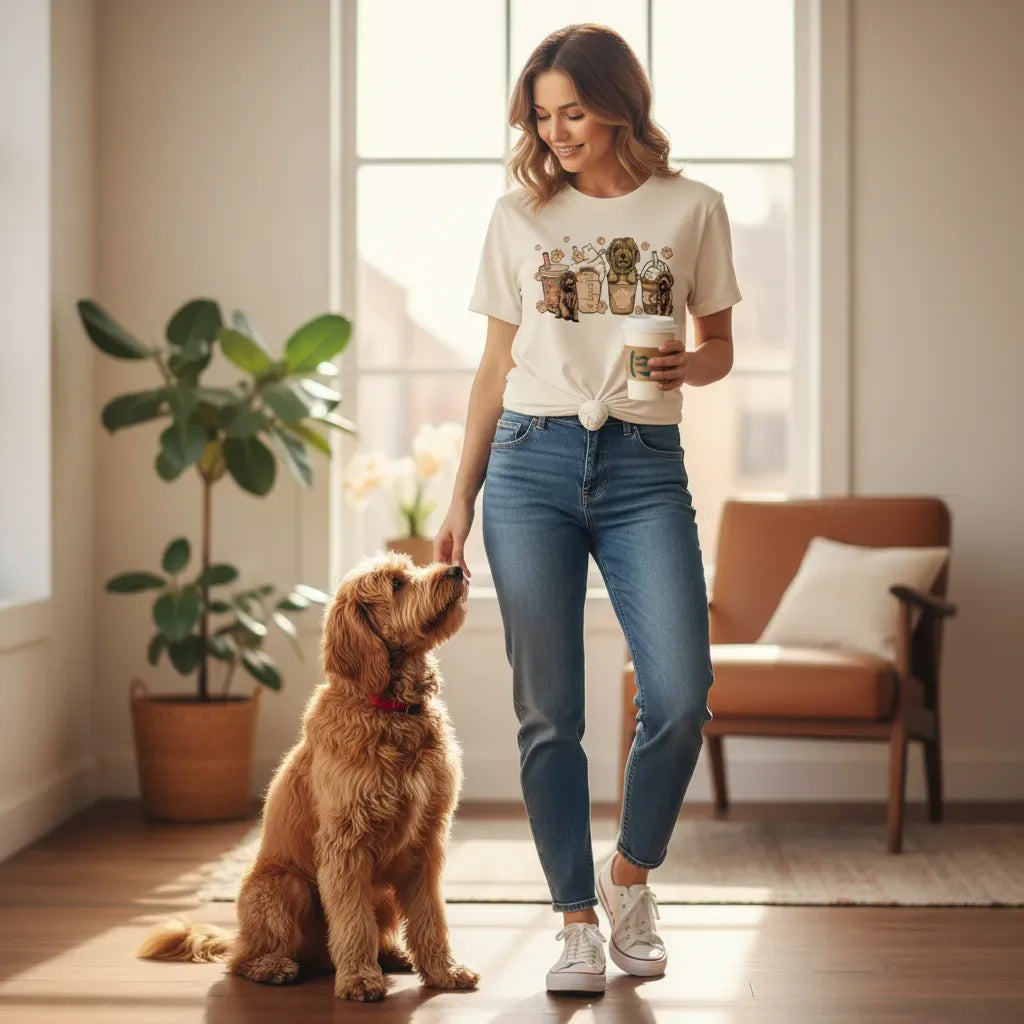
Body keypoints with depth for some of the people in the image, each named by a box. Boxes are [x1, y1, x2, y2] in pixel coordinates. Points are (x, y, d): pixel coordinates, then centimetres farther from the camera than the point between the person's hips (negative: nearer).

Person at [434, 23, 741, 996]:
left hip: (644, 469, 0)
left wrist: (687, 366, -11)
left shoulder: (692, 208, 6)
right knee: (548, 712, -1)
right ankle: (576, 923, 12)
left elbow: (720, 344, 13)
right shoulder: (519, 215, 9)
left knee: (679, 697, -12)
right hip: (532, 462, 1)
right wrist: (459, 500, 9)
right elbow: (495, 368, 12)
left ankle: (628, 876, 14)